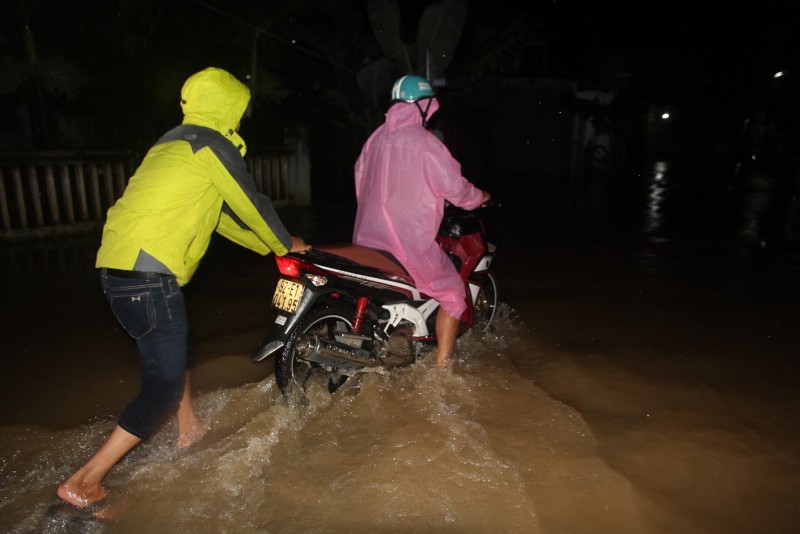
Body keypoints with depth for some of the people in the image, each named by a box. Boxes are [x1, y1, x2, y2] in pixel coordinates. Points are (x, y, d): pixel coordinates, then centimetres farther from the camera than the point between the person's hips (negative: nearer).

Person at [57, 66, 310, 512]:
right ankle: (84, 482, 4)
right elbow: (252, 205, -1)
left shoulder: (177, 142, 23)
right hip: (149, 275, -10)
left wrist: (268, 246, 32)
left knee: (177, 345, 27)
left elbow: (219, 212, 27)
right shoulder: (212, 143, -6)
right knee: (165, 385, -2)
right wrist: (286, 244, 17)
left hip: (119, 267, 10)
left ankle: (190, 429, 43)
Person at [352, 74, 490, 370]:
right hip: (409, 241, -7)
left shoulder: (376, 138, 8)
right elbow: (454, 186, -11)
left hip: (368, 237, 7)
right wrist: (480, 197, 10)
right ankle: (442, 370, 6)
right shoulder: (425, 143, -13)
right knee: (453, 294, 8)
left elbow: (360, 177, 18)